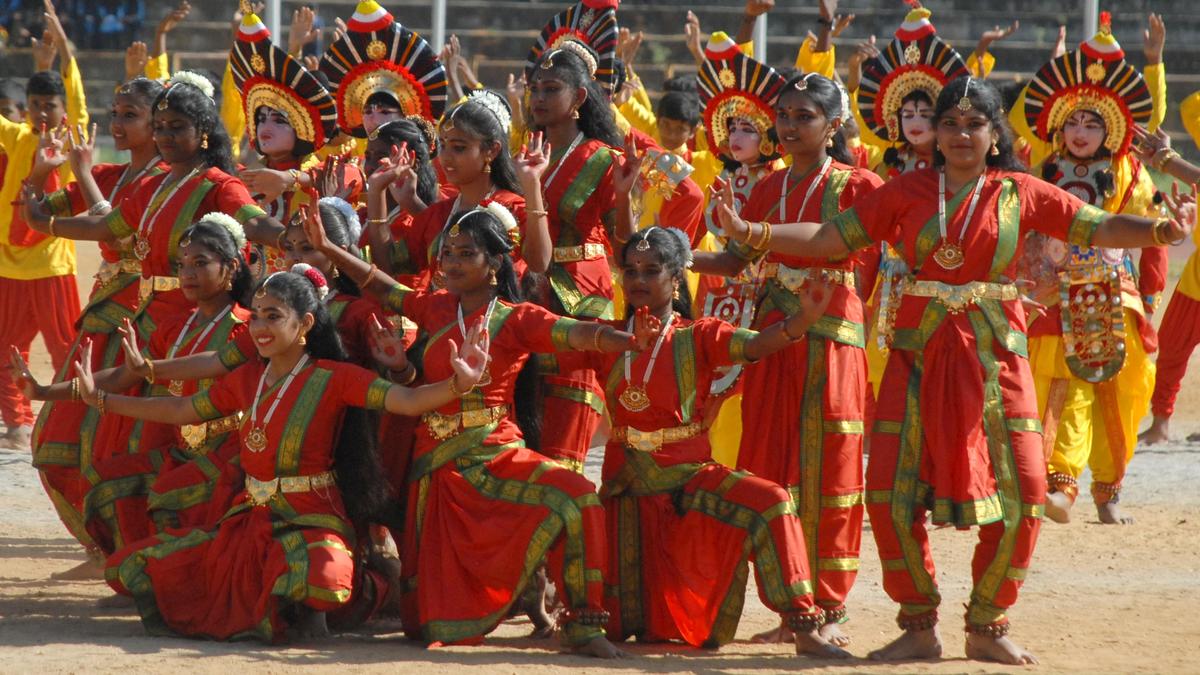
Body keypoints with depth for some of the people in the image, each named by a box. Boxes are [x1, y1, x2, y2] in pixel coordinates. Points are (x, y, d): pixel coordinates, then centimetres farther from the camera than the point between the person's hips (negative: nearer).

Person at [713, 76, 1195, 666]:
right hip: (918, 359, 0)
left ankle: (986, 627, 11)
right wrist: (751, 233, -5)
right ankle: (920, 627, 8)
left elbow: (1099, 228, -3)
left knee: (1022, 495, -6)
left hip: (995, 358, 0)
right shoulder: (908, 193, 6)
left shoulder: (1021, 193, 4)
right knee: (891, 494, -7)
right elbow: (831, 237, 5)